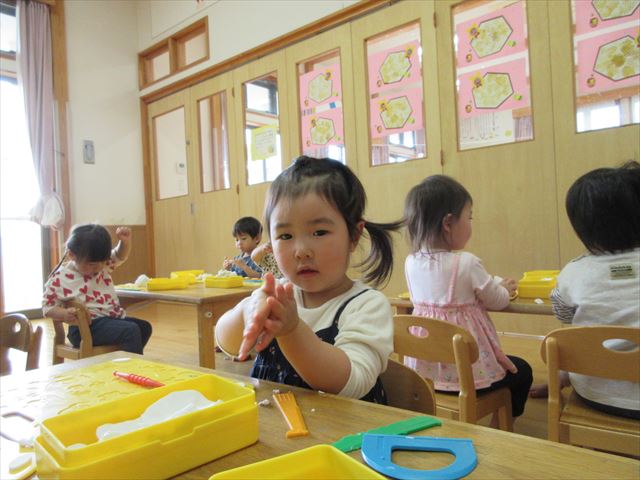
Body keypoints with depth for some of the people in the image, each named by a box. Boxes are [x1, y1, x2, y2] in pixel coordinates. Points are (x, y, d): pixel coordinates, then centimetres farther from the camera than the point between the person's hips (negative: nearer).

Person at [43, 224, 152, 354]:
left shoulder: (102, 263, 7)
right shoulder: (60, 278, -9)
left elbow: (119, 256, 19)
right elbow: (48, 307, -3)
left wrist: (125, 240, -3)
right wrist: (65, 314, -25)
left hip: (113, 318, 8)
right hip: (86, 328, -8)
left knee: (144, 327, 11)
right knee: (131, 331, -26)